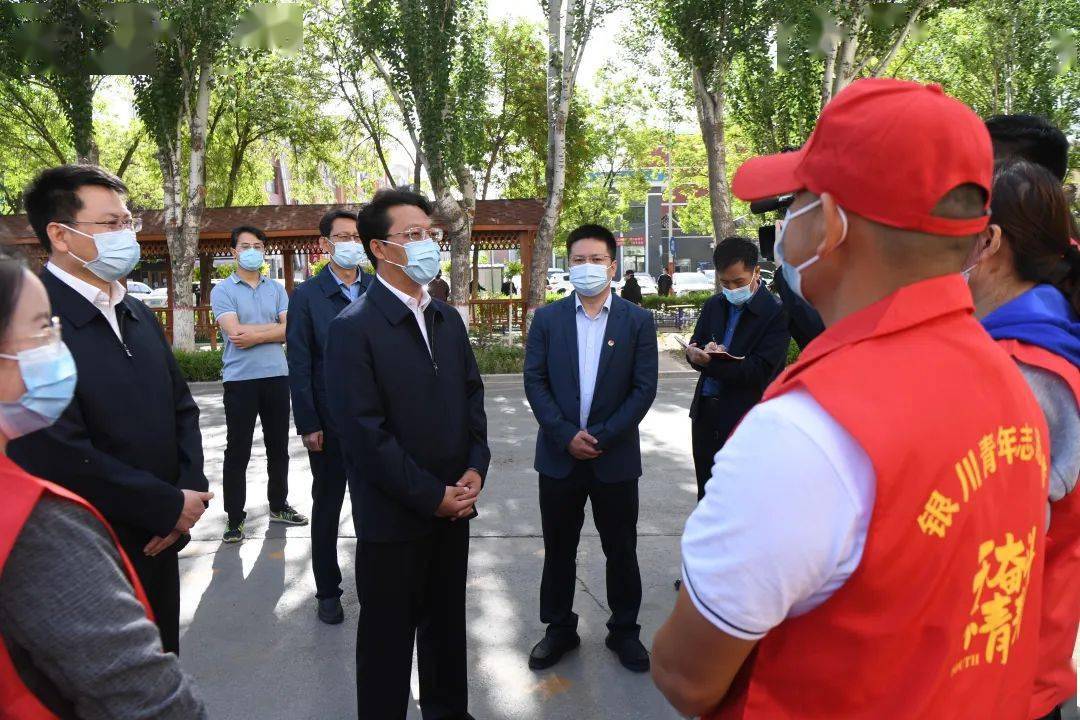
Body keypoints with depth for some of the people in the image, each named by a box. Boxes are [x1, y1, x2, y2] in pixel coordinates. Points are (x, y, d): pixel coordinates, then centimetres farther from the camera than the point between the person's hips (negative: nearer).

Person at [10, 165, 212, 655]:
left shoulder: (139, 316, 8)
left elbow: (181, 408, 11)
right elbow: (61, 457, -25)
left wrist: (191, 491, -5)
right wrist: (172, 506, -15)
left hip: (158, 546, 7)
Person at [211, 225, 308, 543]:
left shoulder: (276, 289, 11)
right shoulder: (222, 291, 0)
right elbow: (235, 332, -14)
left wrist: (255, 335, -13)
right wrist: (274, 327, -6)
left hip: (276, 376, 4)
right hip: (240, 379, -4)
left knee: (278, 446, 13)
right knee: (237, 451, 2)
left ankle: (278, 505, 28)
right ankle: (234, 517, 12)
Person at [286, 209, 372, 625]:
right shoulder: (307, 295, -3)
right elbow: (299, 364, -5)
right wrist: (308, 424, -9)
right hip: (330, 421, -2)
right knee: (327, 506, 12)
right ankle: (328, 590, 26)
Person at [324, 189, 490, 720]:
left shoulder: (448, 319, 8)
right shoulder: (353, 327, -14)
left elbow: (472, 395, 11)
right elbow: (363, 431, -18)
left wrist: (475, 468, -3)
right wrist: (430, 496, -15)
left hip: (454, 507, 6)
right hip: (393, 517, -6)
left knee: (447, 622, 21)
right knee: (389, 635, 12)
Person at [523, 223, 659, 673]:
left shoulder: (637, 321, -1)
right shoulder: (547, 318, 2)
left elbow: (644, 388, -5)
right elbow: (534, 381, -2)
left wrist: (602, 436, -13)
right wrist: (566, 435, -13)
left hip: (615, 456, -1)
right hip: (559, 455, 1)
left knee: (621, 550, 12)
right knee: (558, 549, 13)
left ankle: (624, 630, 31)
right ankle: (560, 628, 31)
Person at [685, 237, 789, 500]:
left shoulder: (776, 314, -12)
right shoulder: (714, 305, 8)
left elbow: (760, 371, -18)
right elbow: (695, 346, 7)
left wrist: (710, 362, -26)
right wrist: (695, 353, -18)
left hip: (744, 421, -6)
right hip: (705, 415, 6)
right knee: (706, 495, 18)